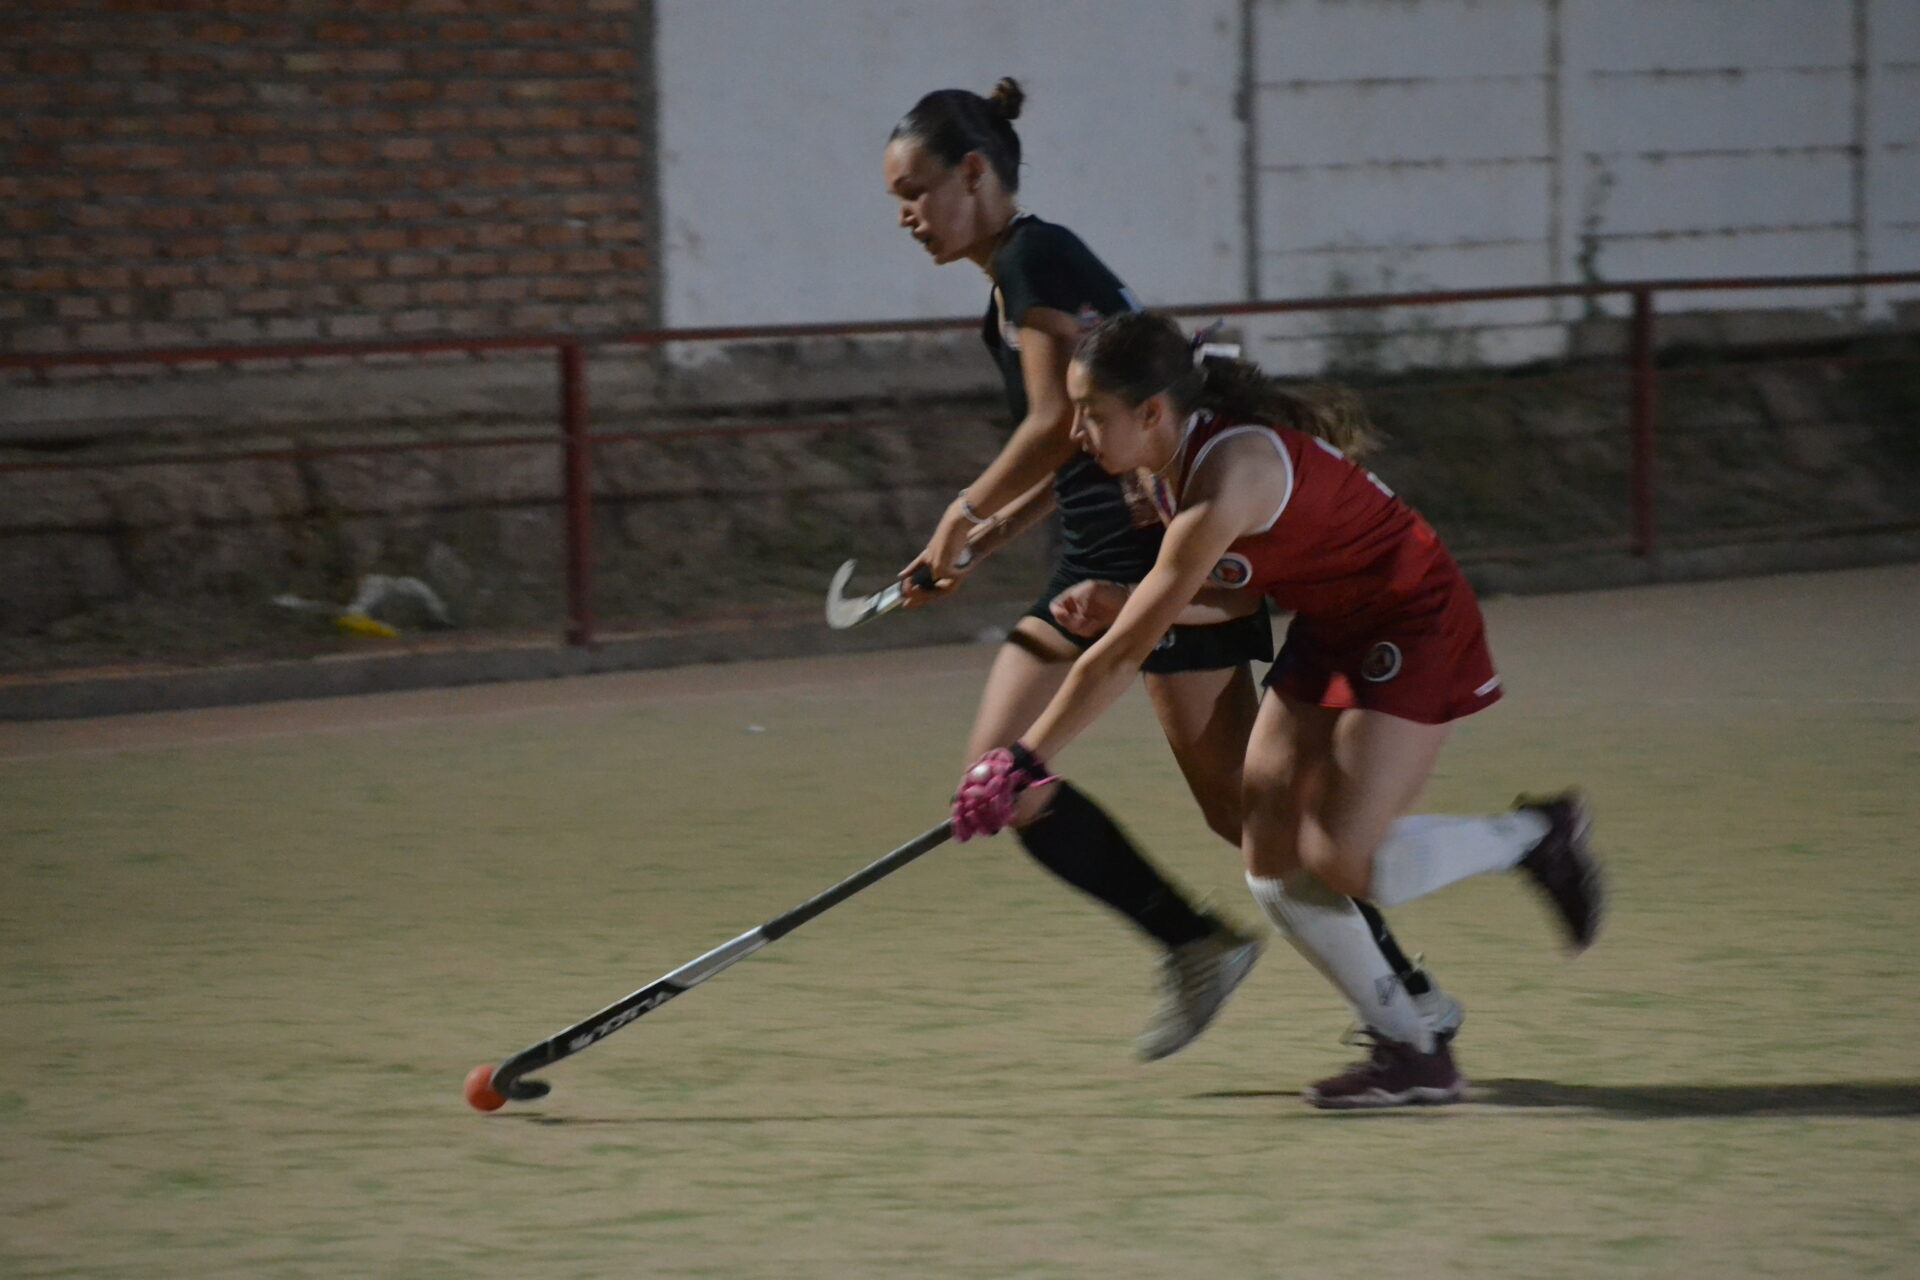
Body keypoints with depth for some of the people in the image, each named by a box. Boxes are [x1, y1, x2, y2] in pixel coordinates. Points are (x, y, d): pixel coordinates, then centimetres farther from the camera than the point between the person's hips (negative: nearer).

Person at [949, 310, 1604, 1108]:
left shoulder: (1227, 476, -31)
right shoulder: (1160, 468, -3)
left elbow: (1124, 654, -30)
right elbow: (1234, 594, 10)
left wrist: (1022, 763, -25)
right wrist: (1124, 605, -8)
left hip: (1414, 629, -9)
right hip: (1328, 635, 9)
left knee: (1341, 860, -20)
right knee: (1271, 865, -1)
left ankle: (1537, 834, 4)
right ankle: (1413, 1052, 7)